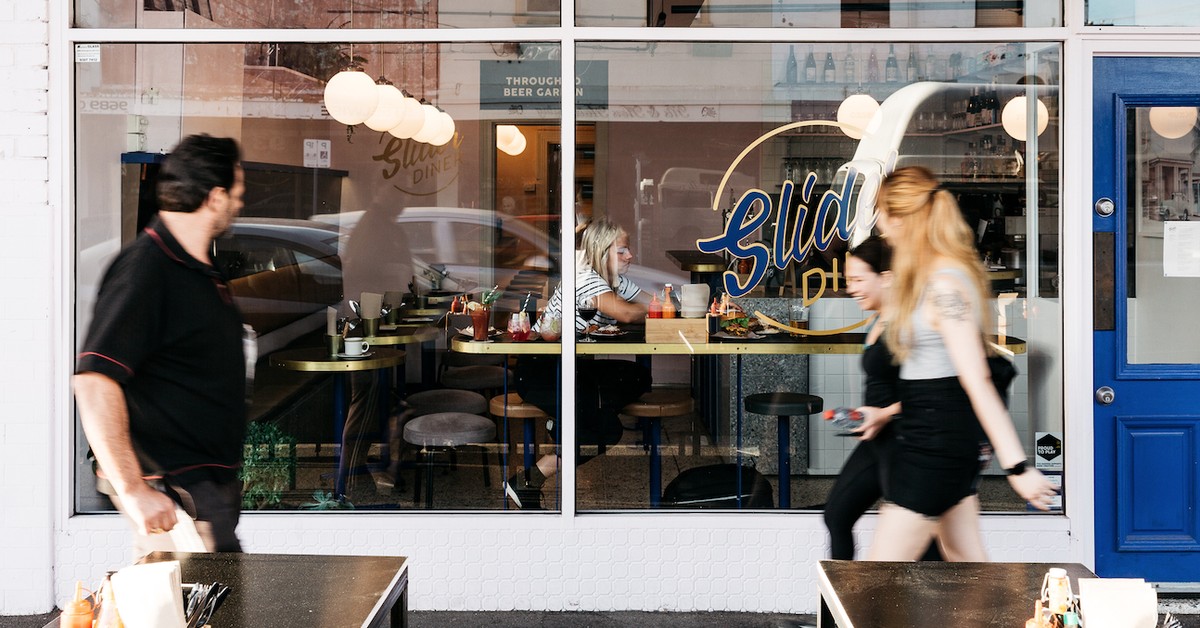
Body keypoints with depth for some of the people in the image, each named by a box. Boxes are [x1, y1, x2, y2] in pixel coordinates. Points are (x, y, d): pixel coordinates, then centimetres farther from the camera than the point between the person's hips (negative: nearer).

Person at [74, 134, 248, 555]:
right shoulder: (144, 271, -16)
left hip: (210, 484, 9)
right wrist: (132, 491, -26)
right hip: (172, 494, -9)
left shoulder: (202, 271, 16)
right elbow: (93, 383, -24)